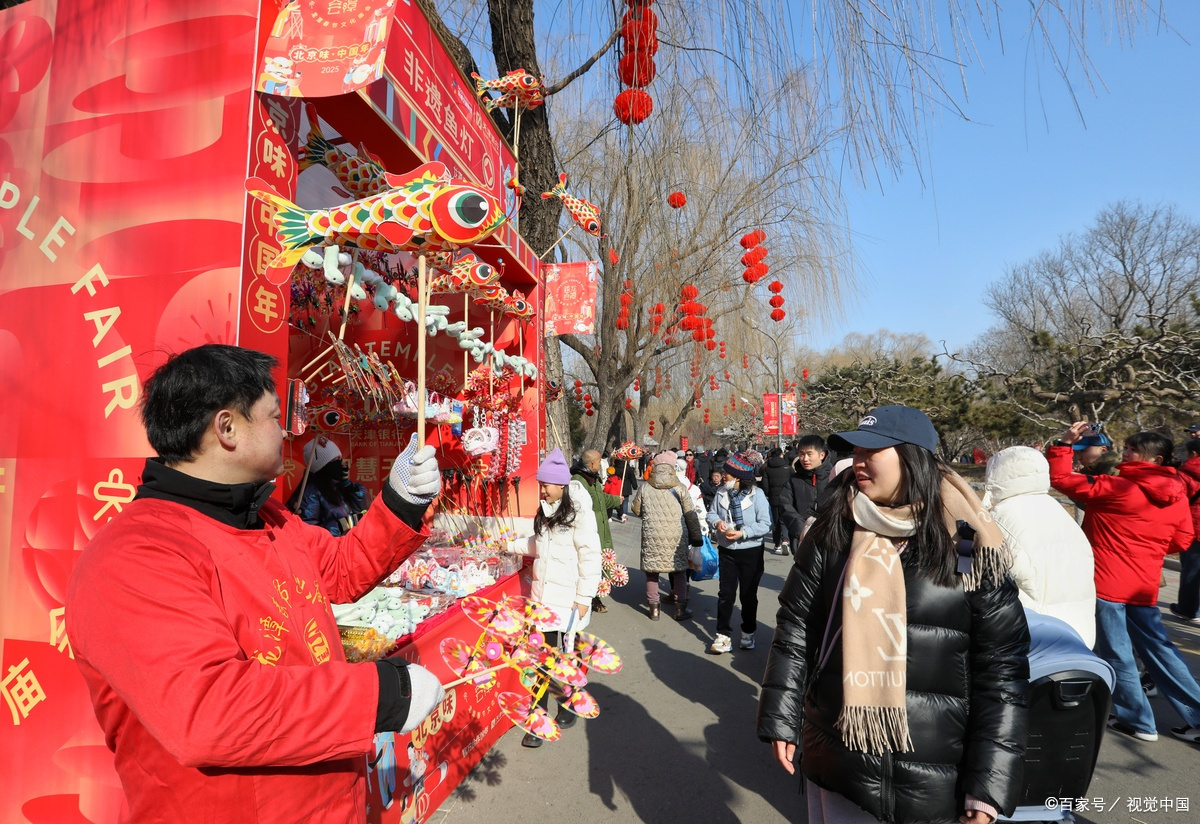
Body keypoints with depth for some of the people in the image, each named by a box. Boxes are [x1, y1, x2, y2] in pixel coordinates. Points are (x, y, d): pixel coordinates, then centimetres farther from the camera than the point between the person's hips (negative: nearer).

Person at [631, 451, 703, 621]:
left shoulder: (645, 487, -2)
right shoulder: (679, 487, -4)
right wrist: (696, 536, 9)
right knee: (680, 571, 14)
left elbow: (636, 510, 10)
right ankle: (680, 609, 19)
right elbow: (690, 514, 0)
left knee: (652, 572, 12)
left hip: (652, 536, 0)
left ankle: (654, 609, 18)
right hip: (676, 536, 0)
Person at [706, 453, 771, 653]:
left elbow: (765, 524, -16)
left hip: (751, 552, -3)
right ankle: (723, 636, 12)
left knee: (748, 595, 13)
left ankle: (748, 633, 31)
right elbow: (711, 513, 5)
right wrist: (717, 522, -17)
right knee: (725, 594, 4)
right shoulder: (721, 493, -1)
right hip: (726, 551, 3)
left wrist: (743, 533, -25)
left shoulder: (757, 494, -15)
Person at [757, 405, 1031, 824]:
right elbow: (794, 633, 2)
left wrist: (986, 789, -7)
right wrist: (780, 722, 0)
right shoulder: (831, 535, -2)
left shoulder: (968, 546, -8)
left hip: (932, 779, -2)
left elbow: (1001, 672, -6)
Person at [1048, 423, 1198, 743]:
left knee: (1116, 653, 7)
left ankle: (1138, 721, 18)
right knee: (1157, 648, 20)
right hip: (1144, 586, 7)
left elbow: (1060, 478, -14)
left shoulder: (1115, 487, -16)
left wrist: (1065, 443, -7)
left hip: (1107, 582, -7)